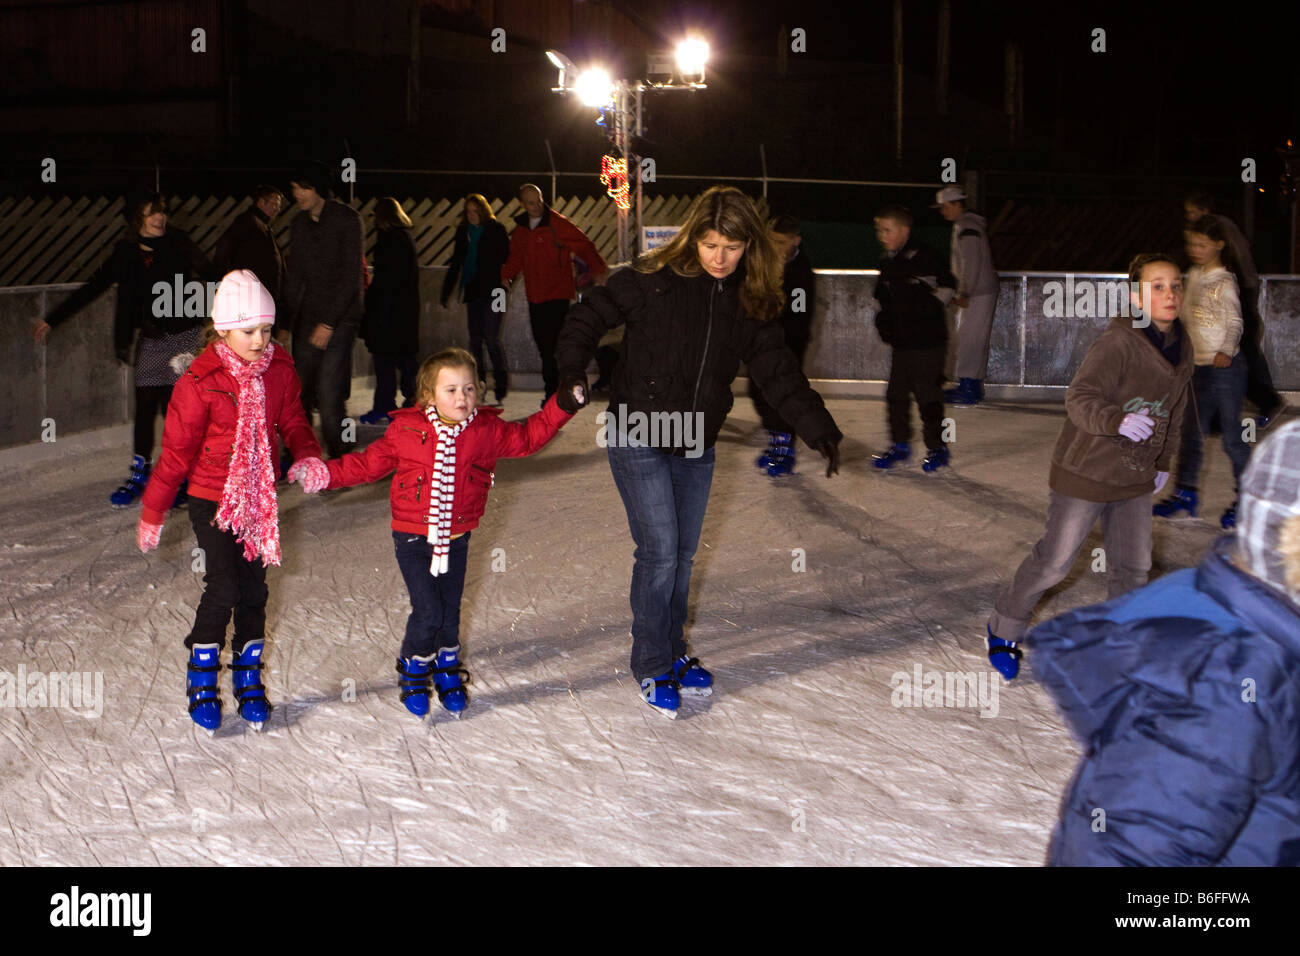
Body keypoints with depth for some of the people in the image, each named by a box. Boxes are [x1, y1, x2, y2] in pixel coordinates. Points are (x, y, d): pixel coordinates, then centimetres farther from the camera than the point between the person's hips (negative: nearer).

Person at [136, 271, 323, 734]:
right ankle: (202, 683, 9)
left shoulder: (280, 370, -5)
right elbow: (177, 449, -10)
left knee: (253, 591, 9)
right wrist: (152, 512, -4)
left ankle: (249, 679, 24)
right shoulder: (201, 381, -17)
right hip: (212, 500, -4)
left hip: (259, 499, 4)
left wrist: (307, 456, -14)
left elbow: (293, 422, 9)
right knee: (223, 589, -9)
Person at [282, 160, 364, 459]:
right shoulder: (300, 223, 11)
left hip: (339, 317, -6)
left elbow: (350, 276, -12)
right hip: (307, 318, 6)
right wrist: (287, 320, 7)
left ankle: (337, 459, -4)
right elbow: (294, 276, 16)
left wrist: (328, 322, -16)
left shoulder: (346, 219, -8)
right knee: (300, 391, 4)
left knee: (329, 392, -13)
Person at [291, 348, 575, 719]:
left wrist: (562, 406, -4)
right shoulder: (406, 430, -8)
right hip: (413, 538, -3)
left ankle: (447, 671, 36)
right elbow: (370, 463, 2)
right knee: (428, 611, -8)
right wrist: (325, 474, -4)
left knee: (450, 612, 11)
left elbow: (527, 437, 5)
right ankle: (413, 671, 18)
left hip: (456, 538, 3)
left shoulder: (487, 430, -3)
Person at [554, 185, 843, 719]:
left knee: (682, 556, 13)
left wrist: (820, 430, -5)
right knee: (659, 553, -7)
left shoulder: (751, 303, 1)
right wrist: (572, 370, -22)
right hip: (638, 439, -5)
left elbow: (777, 372, 3)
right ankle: (651, 668, 9)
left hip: (697, 447, 5)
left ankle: (672, 653, 31)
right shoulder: (652, 280, -12)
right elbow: (589, 317, -6)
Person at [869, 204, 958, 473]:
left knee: (928, 394, -4)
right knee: (896, 393, 10)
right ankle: (900, 445, 22)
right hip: (900, 340, 7)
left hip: (927, 340, -7)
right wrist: (883, 319, 9)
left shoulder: (922, 255, -12)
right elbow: (882, 297, 24)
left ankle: (937, 448, 7)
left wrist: (929, 308, -12)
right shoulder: (887, 263, 11)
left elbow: (947, 285, -11)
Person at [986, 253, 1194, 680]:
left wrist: (1163, 461, 21)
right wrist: (1118, 420, -46)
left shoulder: (1181, 347, 3)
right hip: (1086, 471, -7)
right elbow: (1079, 399, -30)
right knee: (1054, 561, 3)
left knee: (1134, 566, 12)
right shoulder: (1117, 344, -23)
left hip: (1136, 478, 7)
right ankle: (1004, 629, 23)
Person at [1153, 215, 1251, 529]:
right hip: (1198, 365, 7)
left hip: (1225, 366, -7)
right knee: (1192, 433, 12)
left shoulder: (1224, 281, -11)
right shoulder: (1194, 275, 9)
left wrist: (1226, 351, -29)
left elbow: (1235, 321, -15)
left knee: (1232, 437, -2)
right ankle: (1185, 492, 22)